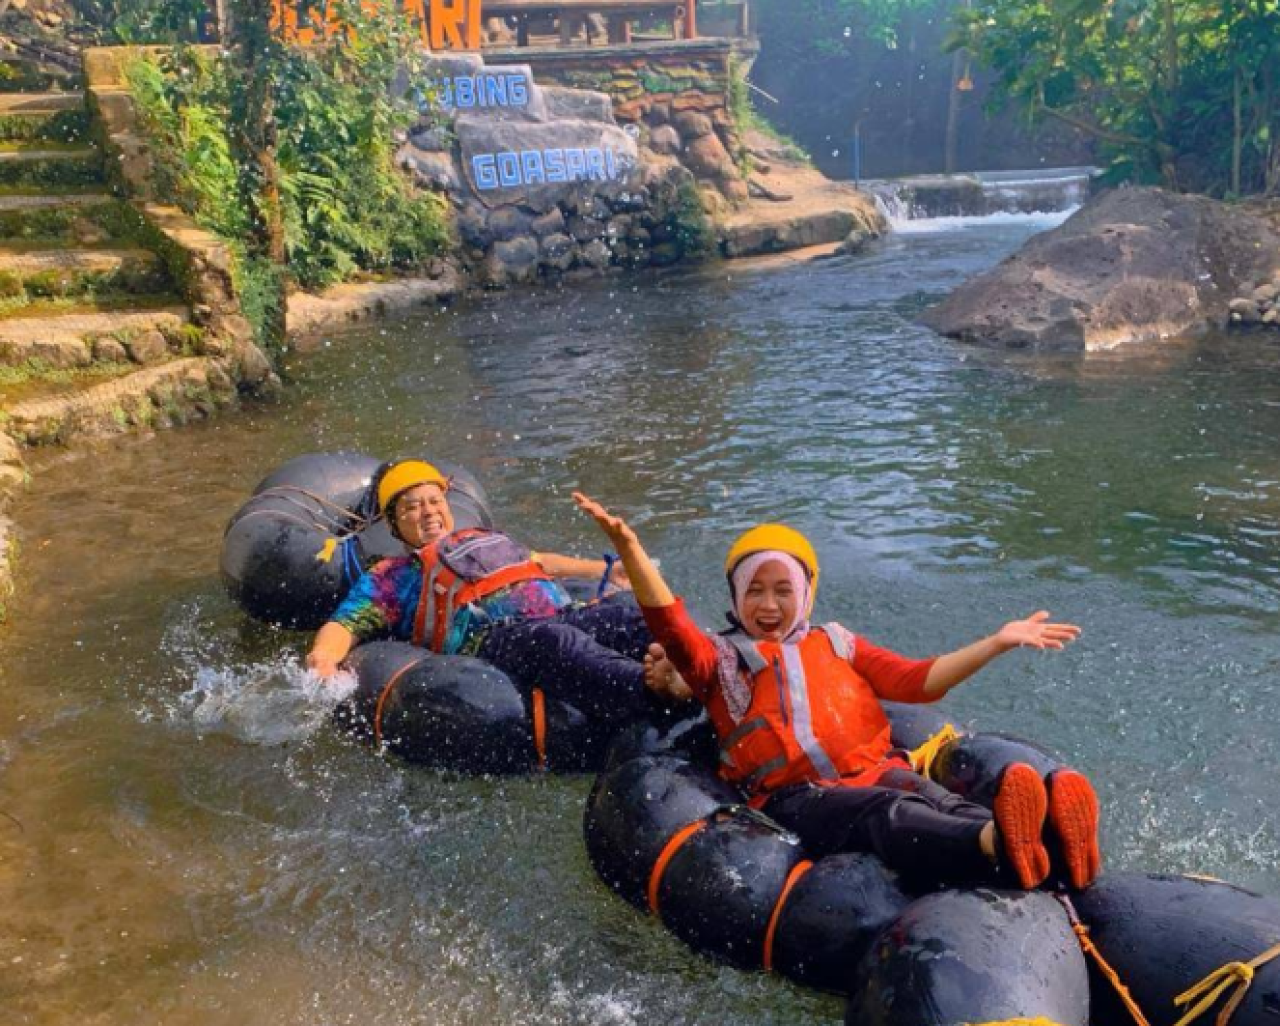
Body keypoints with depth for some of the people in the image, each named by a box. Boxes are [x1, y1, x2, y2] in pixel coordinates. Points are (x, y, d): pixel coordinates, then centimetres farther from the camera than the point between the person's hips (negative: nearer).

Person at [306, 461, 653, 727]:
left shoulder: (486, 537, 40)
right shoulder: (392, 576, 23)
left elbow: (538, 560, 51)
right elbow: (344, 624, 11)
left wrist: (605, 569, 48)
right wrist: (323, 656, -13)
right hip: (495, 636, -6)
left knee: (631, 616, -26)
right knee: (557, 641, -41)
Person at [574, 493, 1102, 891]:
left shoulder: (837, 644, 30)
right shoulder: (719, 658, 19)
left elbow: (917, 680, 21)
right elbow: (669, 624, -1)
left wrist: (996, 643, 10)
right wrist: (628, 546, -18)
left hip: (876, 771, 4)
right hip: (795, 798, -4)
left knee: (934, 800, -32)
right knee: (888, 814, -37)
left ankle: (1047, 837, -61)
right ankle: (997, 845, -65)